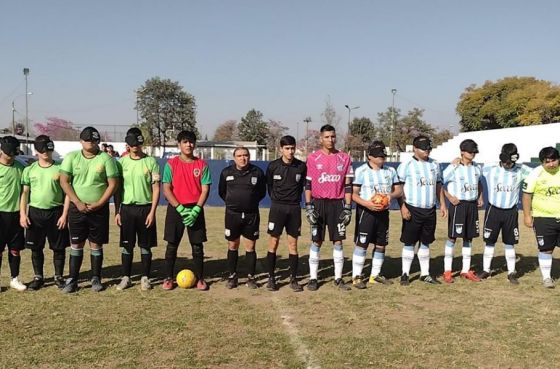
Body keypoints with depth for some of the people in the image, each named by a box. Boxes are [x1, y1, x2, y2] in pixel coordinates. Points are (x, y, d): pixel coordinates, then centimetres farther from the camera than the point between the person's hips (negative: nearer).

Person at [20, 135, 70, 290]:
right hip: (35, 213, 2)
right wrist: (22, 214, -2)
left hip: (56, 212, -2)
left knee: (59, 247, 4)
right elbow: (25, 193, 7)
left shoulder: (60, 169, -1)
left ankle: (58, 277, 18)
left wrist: (64, 215, -8)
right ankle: (38, 277, 22)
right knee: (36, 248, 8)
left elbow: (67, 193, -2)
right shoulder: (29, 170, 5)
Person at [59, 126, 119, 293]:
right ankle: (72, 279, 11)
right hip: (77, 208, 1)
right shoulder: (71, 157, 1)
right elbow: (64, 181, -2)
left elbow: (113, 183, -4)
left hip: (99, 209, -1)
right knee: (76, 244, 4)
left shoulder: (106, 158, -2)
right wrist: (78, 203, -10)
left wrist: (99, 204, -12)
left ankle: (96, 279, 16)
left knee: (96, 245, 6)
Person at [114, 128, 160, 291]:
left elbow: (156, 188, -2)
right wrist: (117, 211, 2)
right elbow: (117, 188, 8)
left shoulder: (151, 162, -1)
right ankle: (126, 277, 15)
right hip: (127, 208, 2)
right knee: (126, 245, 6)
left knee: (145, 246, 5)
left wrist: (152, 211, -9)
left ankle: (145, 278, 14)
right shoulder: (121, 162, 5)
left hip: (145, 208, -1)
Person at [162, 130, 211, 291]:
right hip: (175, 209, 0)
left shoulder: (202, 164, 2)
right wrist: (180, 208, -14)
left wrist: (196, 210, -13)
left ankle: (200, 278, 14)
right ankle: (169, 278, 15)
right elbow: (166, 189, -4)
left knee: (197, 246, 4)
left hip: (195, 209, 1)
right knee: (172, 245, 4)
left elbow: (205, 190, -1)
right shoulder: (171, 164, 0)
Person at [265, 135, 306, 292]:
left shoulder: (301, 166, -1)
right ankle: (271, 278, 8)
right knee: (273, 242, -1)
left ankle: (294, 279, 12)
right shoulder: (273, 166, -3)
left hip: (294, 208, 1)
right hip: (277, 207, -1)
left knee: (293, 244, 4)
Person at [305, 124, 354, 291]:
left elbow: (348, 185, 5)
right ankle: (313, 278, 11)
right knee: (316, 242, 3)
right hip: (319, 203, -1)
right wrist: (308, 207, -6)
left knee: (338, 241, 4)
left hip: (337, 204, 1)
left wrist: (348, 208, 0)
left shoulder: (345, 158, 4)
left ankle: (338, 278, 14)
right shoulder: (313, 158, 1)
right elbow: (308, 184, 2)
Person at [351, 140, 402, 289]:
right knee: (361, 244, -6)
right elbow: (353, 194, -10)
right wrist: (367, 204, -25)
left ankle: (375, 275, 24)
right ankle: (356, 276, 3)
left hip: (383, 212, 6)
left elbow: (399, 190, 13)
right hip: (366, 211, -6)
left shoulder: (390, 171, 9)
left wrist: (391, 195, -10)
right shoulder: (361, 171, -8)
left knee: (381, 245, 11)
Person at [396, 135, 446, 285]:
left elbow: (438, 185, 18)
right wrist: (402, 207, -17)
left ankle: (425, 274, 21)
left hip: (430, 210, 5)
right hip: (413, 210, -5)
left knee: (425, 243, 13)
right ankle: (405, 274, 9)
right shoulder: (406, 165, -7)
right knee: (409, 243, 1)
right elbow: (399, 188, -9)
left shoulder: (434, 165, 11)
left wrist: (442, 204, 12)